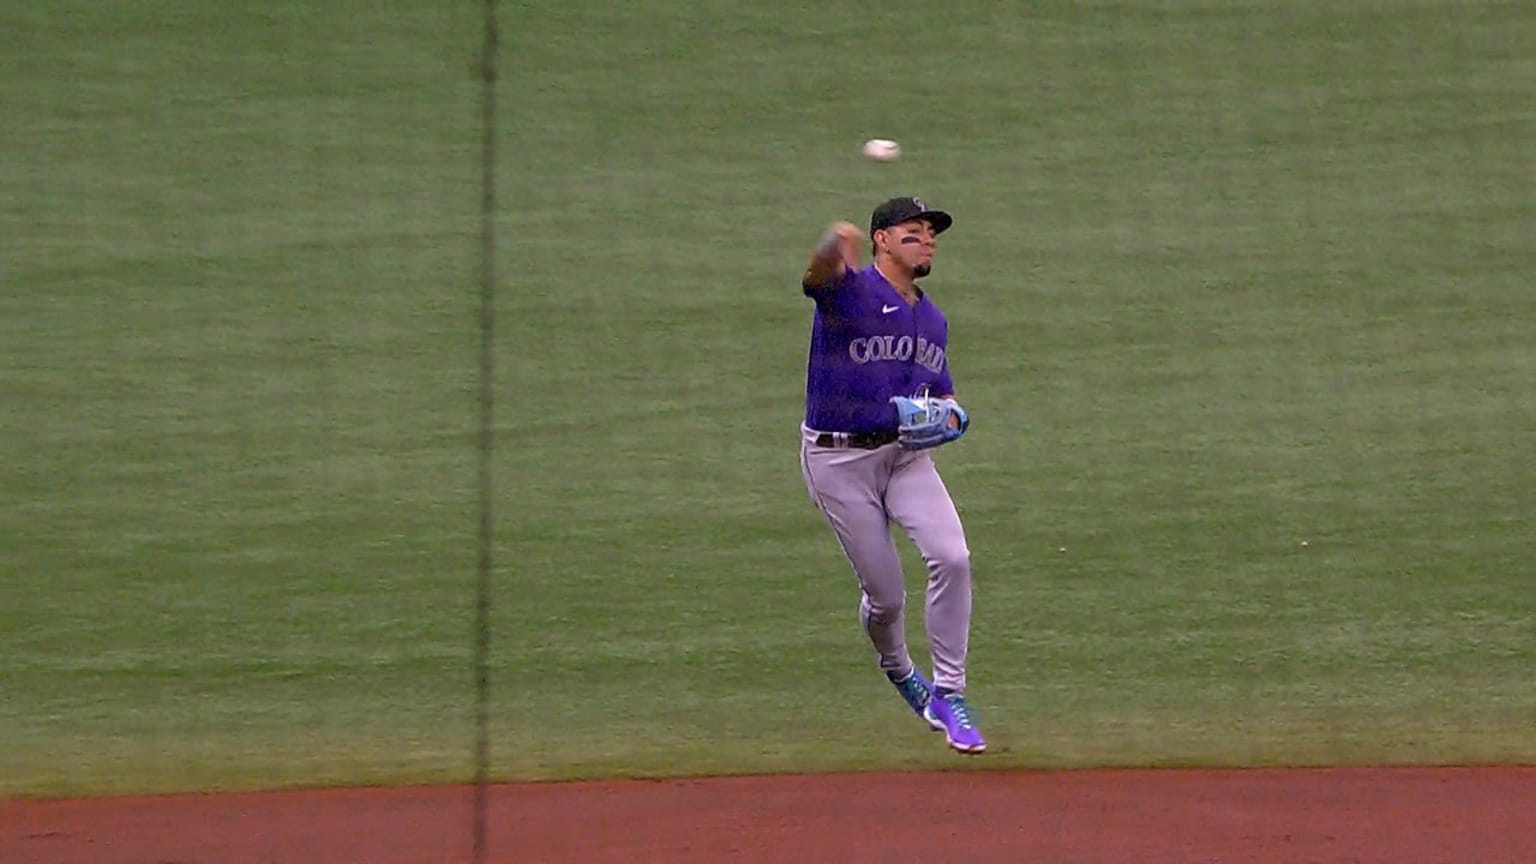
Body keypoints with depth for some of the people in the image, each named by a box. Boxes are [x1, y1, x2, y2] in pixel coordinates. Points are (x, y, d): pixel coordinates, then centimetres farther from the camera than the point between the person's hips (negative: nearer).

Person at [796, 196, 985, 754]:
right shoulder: (850, 290, -8)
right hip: (839, 461, -5)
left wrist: (949, 417, -3)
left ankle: (949, 695, -8)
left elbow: (943, 395, 24)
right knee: (884, 593, 1)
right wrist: (834, 249, -60)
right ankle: (897, 669, 36)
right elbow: (818, 275, -33)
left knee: (951, 557, -18)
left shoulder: (933, 321, 14)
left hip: (907, 455, 5)